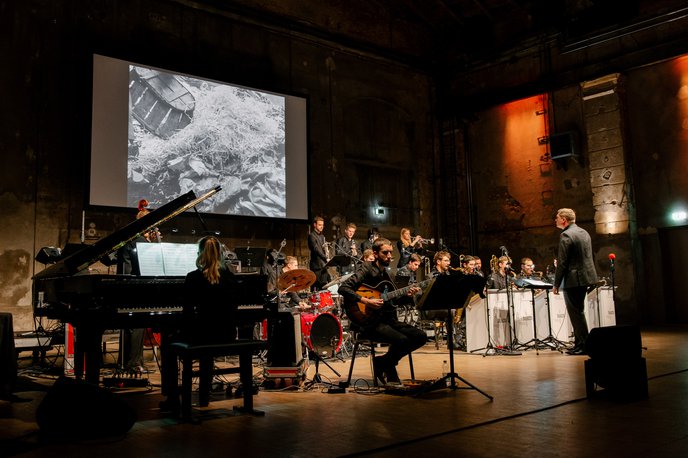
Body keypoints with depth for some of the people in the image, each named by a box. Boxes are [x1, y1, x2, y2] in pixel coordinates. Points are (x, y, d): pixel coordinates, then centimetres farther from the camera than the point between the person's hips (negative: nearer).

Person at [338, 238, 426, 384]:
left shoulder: (385, 273, 17)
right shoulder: (366, 268, -8)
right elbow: (343, 288, -21)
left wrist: (406, 294, 2)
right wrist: (366, 301, -26)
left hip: (387, 319, 8)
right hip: (369, 321, -8)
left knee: (421, 336, -4)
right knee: (401, 340, -28)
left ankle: (384, 363, 8)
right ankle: (383, 364, 3)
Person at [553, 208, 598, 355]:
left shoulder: (566, 235, -15)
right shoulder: (584, 232, 13)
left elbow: (562, 263, -17)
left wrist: (556, 284, -11)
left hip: (573, 279, -9)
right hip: (586, 277, 9)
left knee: (576, 313, -2)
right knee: (578, 311, 17)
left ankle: (582, 346, 2)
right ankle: (579, 343, 23)